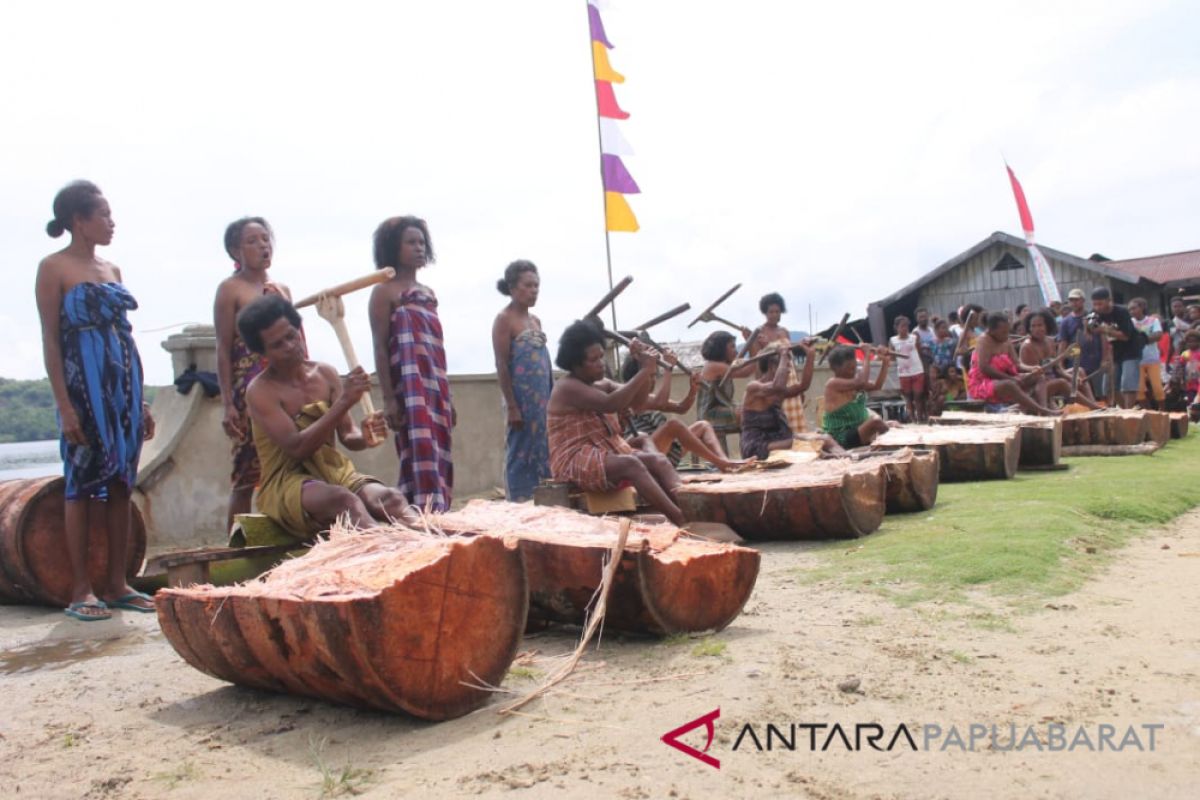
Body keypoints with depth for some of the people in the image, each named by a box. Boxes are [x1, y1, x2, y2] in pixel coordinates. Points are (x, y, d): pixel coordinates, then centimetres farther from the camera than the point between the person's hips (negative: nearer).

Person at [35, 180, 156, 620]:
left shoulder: (112, 269, 16)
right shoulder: (54, 267, -2)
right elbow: (51, 340, -7)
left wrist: (140, 401, 15)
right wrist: (64, 406, -14)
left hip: (124, 385, 6)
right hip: (84, 386, -6)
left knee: (121, 483, 6)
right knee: (83, 483, -2)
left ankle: (117, 583, 13)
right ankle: (81, 589, 6)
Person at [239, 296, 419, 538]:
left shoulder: (326, 374, 7)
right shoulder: (260, 391, -9)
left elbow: (347, 436, 6)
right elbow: (296, 448, -21)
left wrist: (365, 437, -19)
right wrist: (343, 403, -28)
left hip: (334, 471, 5)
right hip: (286, 482, -5)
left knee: (391, 498, -28)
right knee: (344, 500, -39)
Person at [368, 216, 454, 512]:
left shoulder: (428, 293, 20)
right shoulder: (384, 291, -1)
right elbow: (380, 348, -7)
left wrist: (447, 396, 17)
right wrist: (388, 398, -15)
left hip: (435, 389, 7)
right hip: (408, 391, -7)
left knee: (438, 457, 6)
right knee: (421, 454, -15)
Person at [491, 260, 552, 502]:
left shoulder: (535, 321, 16)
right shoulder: (504, 320, -5)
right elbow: (502, 366, -11)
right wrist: (511, 407, -17)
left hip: (543, 400, 7)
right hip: (522, 401, -7)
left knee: (544, 453, 8)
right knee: (521, 454, -3)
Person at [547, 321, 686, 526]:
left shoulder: (602, 384, 15)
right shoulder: (567, 388, -13)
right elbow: (610, 405, -26)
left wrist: (645, 367, -10)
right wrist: (644, 371, -25)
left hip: (608, 454, 8)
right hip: (575, 462, -8)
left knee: (658, 459, -16)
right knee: (630, 464, -33)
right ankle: (681, 521, -43)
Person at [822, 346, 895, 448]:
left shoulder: (854, 380, 10)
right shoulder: (833, 383, -18)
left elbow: (876, 386, 12)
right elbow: (861, 383, -32)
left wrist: (885, 362, 4)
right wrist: (867, 357, -24)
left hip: (860, 431, 10)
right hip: (844, 438, -10)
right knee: (875, 421, -31)